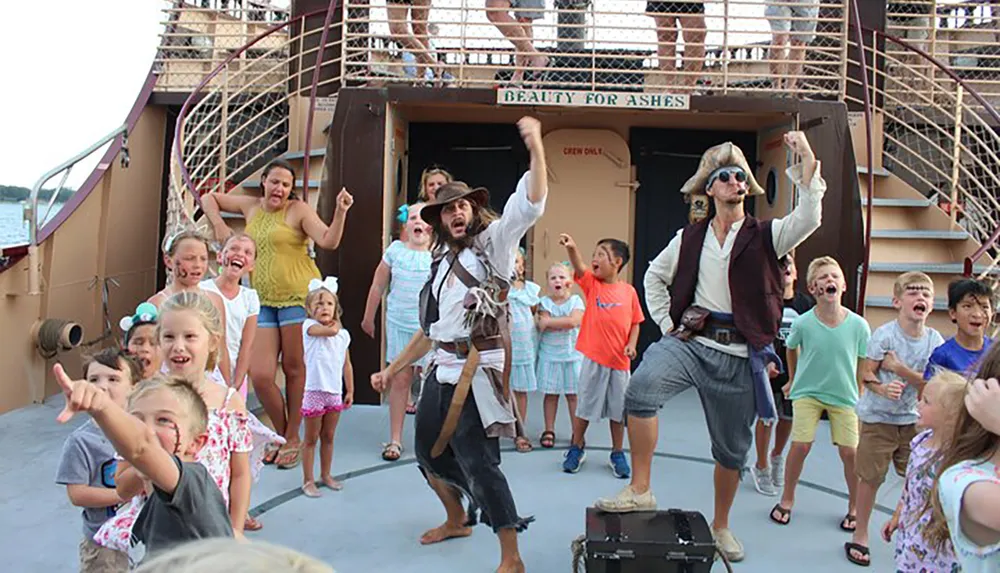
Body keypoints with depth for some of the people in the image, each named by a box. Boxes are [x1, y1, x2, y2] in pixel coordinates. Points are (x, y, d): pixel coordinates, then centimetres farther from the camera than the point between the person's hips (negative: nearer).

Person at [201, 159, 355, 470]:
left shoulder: (298, 209, -3)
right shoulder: (251, 206, 14)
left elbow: (329, 242, -14)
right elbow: (209, 198, 28)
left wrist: (340, 212, -28)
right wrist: (219, 225, 13)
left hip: (298, 297, -5)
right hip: (263, 302, 5)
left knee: (295, 369, 4)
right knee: (259, 376, -1)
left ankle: (293, 438, 19)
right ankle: (280, 433, 21)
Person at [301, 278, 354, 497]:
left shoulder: (343, 334, 6)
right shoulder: (309, 326, -7)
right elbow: (330, 331, -27)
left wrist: (350, 391, 13)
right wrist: (334, 325, -5)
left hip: (335, 392, 4)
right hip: (315, 391, -4)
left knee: (328, 437, 17)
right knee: (311, 439, 6)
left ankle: (326, 474, 31)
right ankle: (308, 480, 16)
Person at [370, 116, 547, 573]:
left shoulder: (493, 243, -3)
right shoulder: (440, 264, 17)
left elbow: (531, 204, -20)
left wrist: (535, 146, -32)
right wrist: (392, 369, 20)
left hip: (477, 372, -8)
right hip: (442, 372, 8)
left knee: (478, 461, -9)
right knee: (428, 451, 20)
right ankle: (457, 520, 44)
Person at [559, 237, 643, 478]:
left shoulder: (629, 291, 0)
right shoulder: (592, 284, -1)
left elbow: (635, 323, 6)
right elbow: (579, 267, -21)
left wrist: (632, 344, -11)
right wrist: (571, 248, -40)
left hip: (620, 361, 1)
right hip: (593, 358, 0)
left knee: (618, 410, 11)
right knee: (585, 406, 10)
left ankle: (618, 454, 27)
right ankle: (576, 449, 28)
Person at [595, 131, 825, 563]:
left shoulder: (765, 236, 3)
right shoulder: (690, 239, 9)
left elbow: (809, 219, -16)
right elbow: (655, 276, 20)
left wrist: (808, 162, -24)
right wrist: (666, 323, 8)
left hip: (738, 355, 0)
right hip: (689, 340, 0)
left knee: (732, 448, 11)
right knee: (640, 388, -30)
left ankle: (721, 525, 35)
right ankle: (640, 490, -16)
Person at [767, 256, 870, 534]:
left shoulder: (858, 325, -15)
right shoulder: (803, 323, -16)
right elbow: (791, 349, 6)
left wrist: (860, 398, 3)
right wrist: (793, 380, 16)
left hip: (844, 396, 1)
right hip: (807, 392, -1)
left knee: (850, 451, -1)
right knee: (800, 445, -7)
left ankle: (854, 508, 22)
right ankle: (787, 500, 15)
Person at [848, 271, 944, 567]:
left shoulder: (934, 340, -5)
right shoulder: (884, 334, -16)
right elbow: (867, 373, -14)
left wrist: (899, 368, -20)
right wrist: (882, 388, -33)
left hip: (913, 419, 4)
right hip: (878, 417, -3)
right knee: (870, 477, 5)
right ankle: (860, 535, 21)